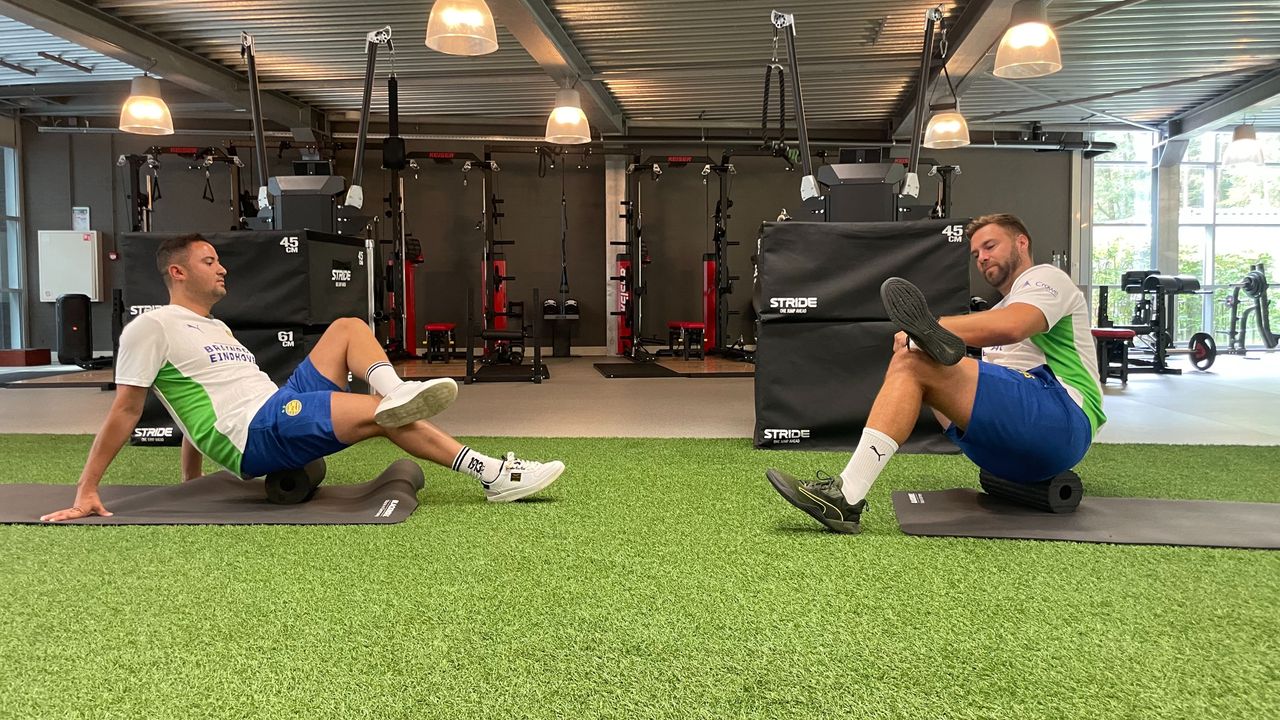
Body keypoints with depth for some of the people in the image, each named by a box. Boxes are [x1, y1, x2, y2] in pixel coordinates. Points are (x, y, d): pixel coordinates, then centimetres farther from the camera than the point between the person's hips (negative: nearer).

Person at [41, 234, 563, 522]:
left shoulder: (217, 329, 29)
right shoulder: (152, 327, 1)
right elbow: (126, 410, -2)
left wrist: (190, 481, 30)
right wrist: (86, 491, -5)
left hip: (281, 412, 9)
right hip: (255, 436, -9)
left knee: (349, 328, 5)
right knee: (381, 415, -23)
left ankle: (395, 393, -26)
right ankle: (492, 475, -19)